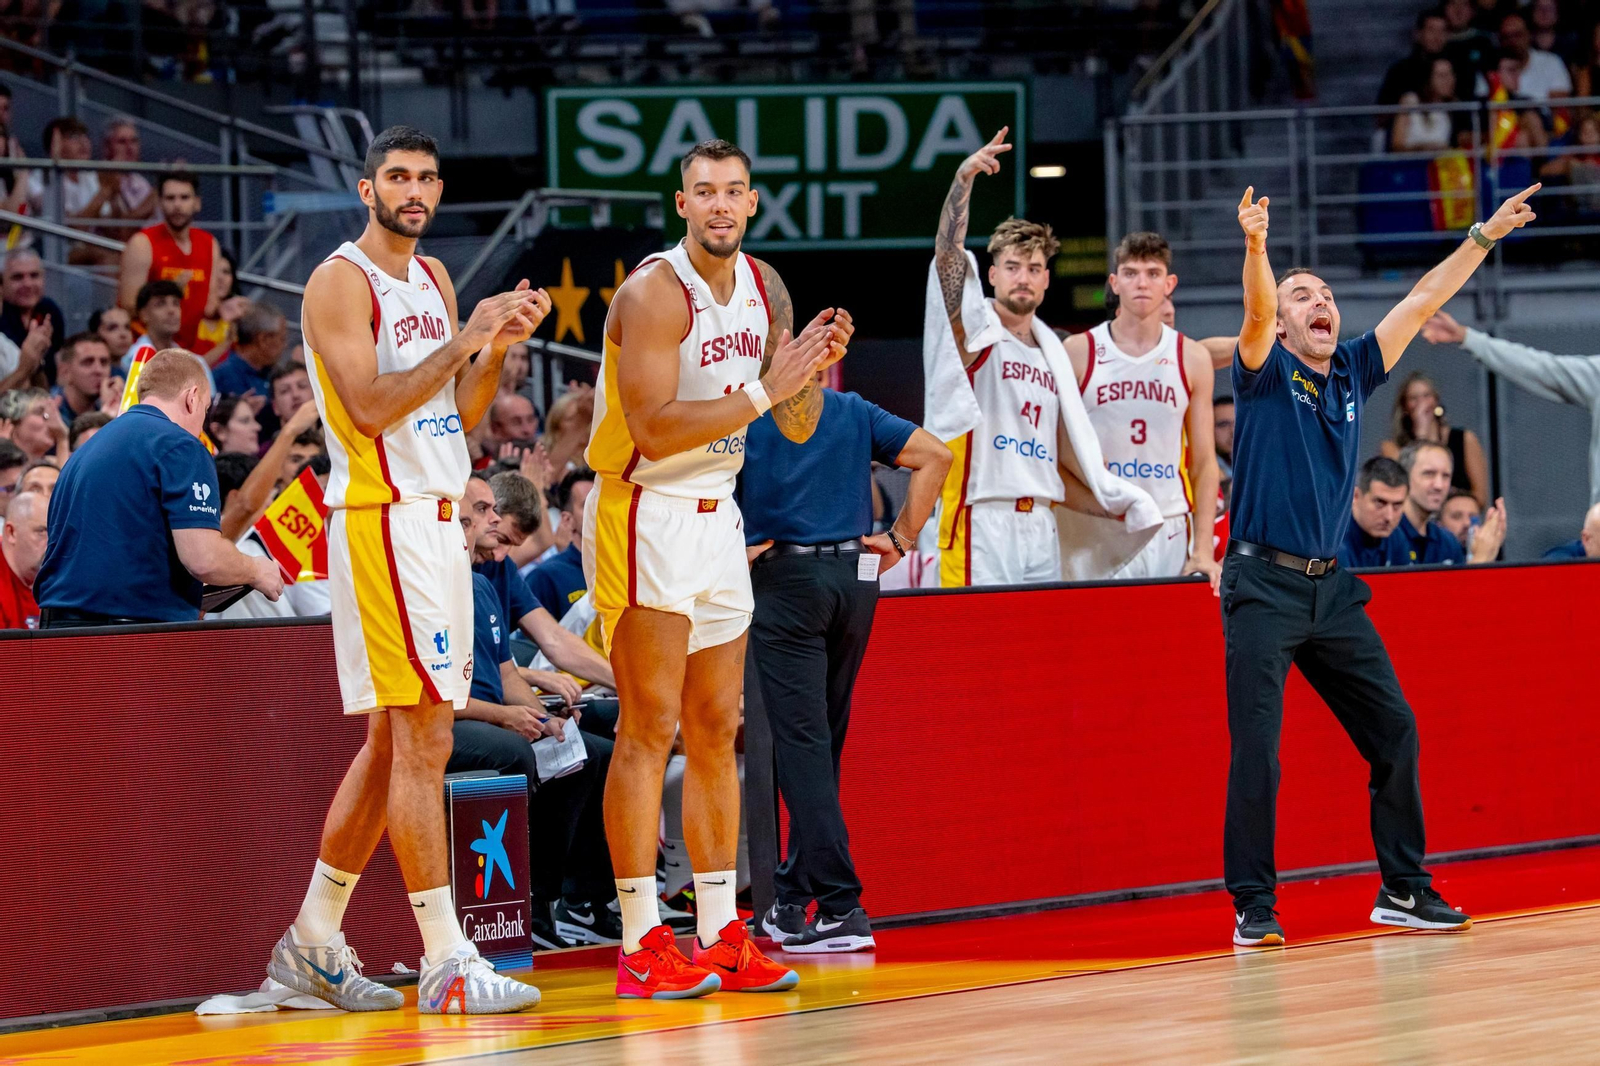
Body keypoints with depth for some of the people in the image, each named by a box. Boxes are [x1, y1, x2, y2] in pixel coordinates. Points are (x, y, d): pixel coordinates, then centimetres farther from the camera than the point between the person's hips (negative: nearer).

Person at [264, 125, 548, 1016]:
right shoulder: (342, 281, -9)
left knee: (393, 742, 12)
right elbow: (370, 407, -19)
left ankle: (313, 943, 20)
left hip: (439, 519, 9)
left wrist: (501, 346, 1)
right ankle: (447, 964, -11)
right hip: (383, 518, -9)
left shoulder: (435, 280, 17)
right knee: (425, 740, -11)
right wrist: (466, 338, -19)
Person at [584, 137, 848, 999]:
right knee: (649, 728, -9)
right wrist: (762, 389, -27)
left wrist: (815, 367, -8)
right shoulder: (654, 292, -17)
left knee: (716, 732, 9)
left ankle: (719, 936, 13)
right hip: (645, 516, -8)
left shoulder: (763, 288, 7)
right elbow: (653, 429, -26)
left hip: (717, 517, 8)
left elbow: (797, 428, 12)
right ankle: (641, 945, -9)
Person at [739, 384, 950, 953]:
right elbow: (935, 455, 7)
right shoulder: (853, 411, 13)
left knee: (801, 742, -7)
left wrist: (733, 548, -4)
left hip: (783, 576, -5)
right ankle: (793, 900, 21)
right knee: (823, 740, 14)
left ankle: (841, 906, -17)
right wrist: (901, 537, 7)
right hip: (854, 576, 5)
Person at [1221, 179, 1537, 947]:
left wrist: (1485, 236, 13)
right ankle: (1254, 905, -3)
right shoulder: (1266, 372, -1)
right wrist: (1255, 247, -40)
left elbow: (1421, 302, 15)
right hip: (1263, 585, -6)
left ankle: (1403, 889, 13)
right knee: (1256, 749, -9)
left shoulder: (1352, 373, 14)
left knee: (1393, 730, 3)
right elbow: (1256, 315, -21)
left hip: (1332, 588, 6)